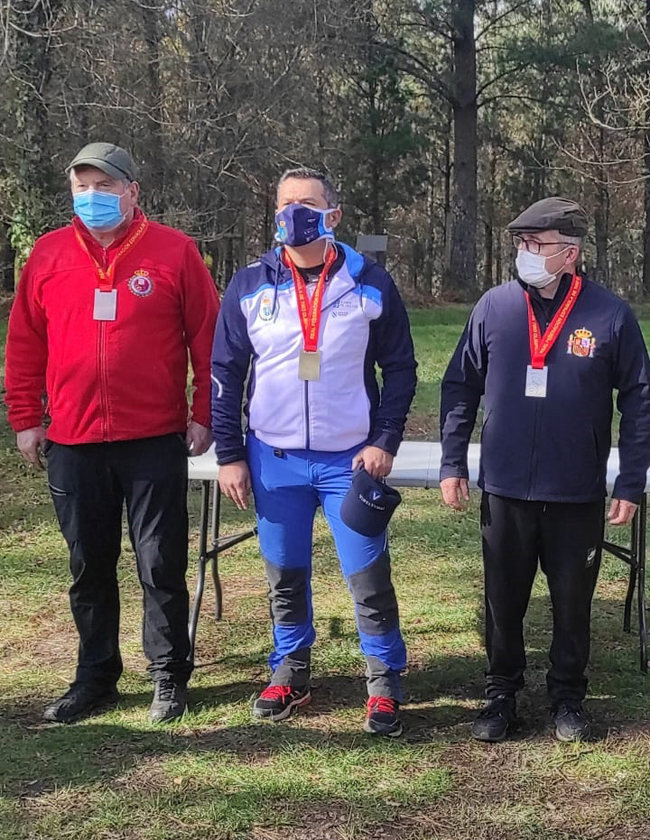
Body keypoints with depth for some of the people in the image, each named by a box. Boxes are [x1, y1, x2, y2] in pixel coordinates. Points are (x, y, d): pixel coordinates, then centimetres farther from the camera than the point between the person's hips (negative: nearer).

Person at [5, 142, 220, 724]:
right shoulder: (49, 254, 6)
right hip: (72, 443, 3)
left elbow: (207, 337, -1)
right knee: (89, 566, 13)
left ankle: (170, 677, 20)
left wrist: (203, 414, -4)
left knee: (162, 565, 4)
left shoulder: (174, 251, -2)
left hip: (156, 441, -3)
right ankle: (96, 679, 26)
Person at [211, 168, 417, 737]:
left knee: (368, 577, 0)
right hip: (274, 460, 2)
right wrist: (229, 455, 1)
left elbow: (400, 368, 4)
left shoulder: (370, 285, -2)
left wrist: (385, 441, -6)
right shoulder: (250, 286, 0)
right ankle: (290, 671, 31)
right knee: (285, 577, 13)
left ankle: (385, 682, 17)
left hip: (350, 459, -1)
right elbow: (225, 374, 4)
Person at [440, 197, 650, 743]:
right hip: (505, 491, 1)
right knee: (503, 602, 12)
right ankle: (502, 694, 29)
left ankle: (568, 698, 30)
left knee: (573, 603, 12)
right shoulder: (495, 307, -2)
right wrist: (452, 463, 1)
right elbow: (460, 387, 5)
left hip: (579, 494, -1)